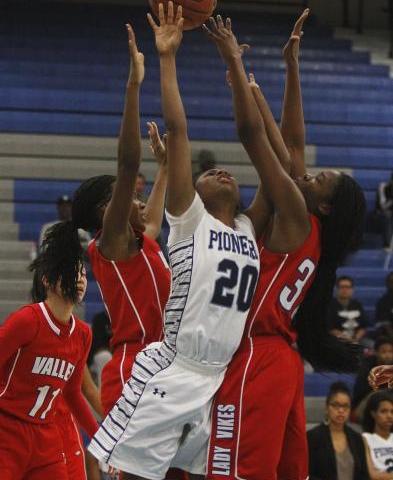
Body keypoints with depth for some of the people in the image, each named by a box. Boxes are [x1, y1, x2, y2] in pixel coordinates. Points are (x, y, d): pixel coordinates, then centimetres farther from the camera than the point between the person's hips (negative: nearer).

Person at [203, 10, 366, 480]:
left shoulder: (296, 217, -8)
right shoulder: (305, 227, 13)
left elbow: (253, 133, -11)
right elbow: (291, 144, 19)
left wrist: (234, 61, -5)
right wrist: (291, 66, 21)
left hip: (256, 361, -10)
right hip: (282, 359, 10)